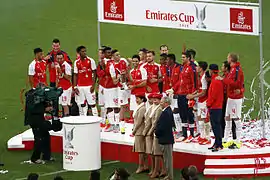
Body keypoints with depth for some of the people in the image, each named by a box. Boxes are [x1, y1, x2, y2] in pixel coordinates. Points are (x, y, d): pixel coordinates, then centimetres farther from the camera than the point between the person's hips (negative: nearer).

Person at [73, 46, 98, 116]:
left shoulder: (91, 61, -3)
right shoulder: (76, 62, 7)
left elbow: (94, 74, -3)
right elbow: (75, 75, 10)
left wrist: (93, 85, -10)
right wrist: (75, 87, 3)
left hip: (89, 86, -3)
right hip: (80, 86, 3)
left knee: (92, 104, -3)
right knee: (82, 104, 6)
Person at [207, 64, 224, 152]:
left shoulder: (215, 81, -17)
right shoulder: (217, 80, 15)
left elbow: (213, 95, -19)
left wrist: (208, 104, -8)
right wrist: (209, 103, 15)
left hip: (214, 107, -10)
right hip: (217, 107, 10)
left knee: (216, 126, -9)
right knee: (215, 126, 14)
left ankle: (219, 145, -9)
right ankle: (217, 143, 20)